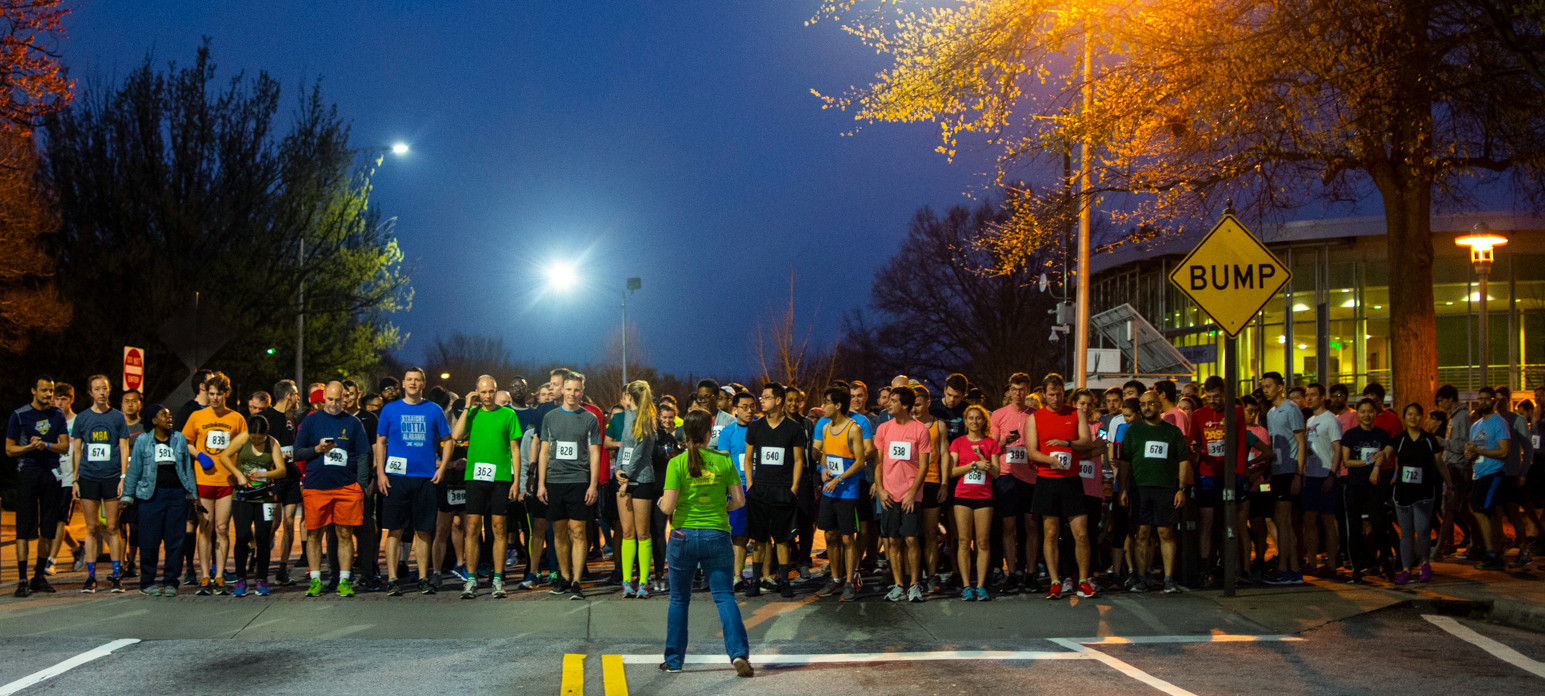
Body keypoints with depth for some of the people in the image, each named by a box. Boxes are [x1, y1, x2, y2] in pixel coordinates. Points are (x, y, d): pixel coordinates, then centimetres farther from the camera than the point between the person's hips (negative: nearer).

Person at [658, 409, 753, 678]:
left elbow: (668, 507, -11)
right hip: (717, 535, 1)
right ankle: (738, 652, -13)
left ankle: (674, 659, 21)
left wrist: (661, 502, 11)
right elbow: (739, 500, 0)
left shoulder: (677, 463, -8)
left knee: (679, 599, 14)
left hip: (684, 536, 0)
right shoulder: (724, 461, -2)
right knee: (724, 596, 4)